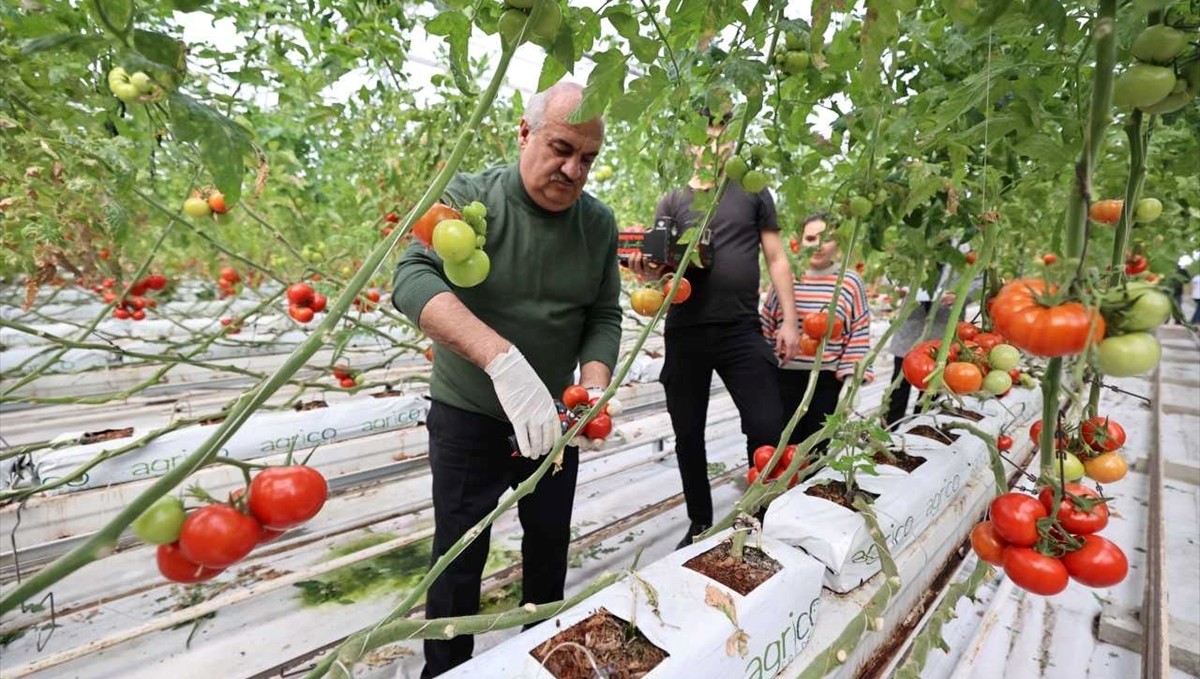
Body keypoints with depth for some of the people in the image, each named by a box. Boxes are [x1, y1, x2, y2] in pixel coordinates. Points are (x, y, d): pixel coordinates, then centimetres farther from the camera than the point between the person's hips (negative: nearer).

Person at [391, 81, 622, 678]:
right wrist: (502, 358, -45)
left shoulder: (599, 223, -4)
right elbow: (413, 278, -31)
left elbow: (604, 317, -1)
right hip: (469, 414, -3)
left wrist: (593, 389, -19)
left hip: (552, 417, 4)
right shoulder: (471, 198, -16)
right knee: (459, 555, 9)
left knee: (550, 541, 20)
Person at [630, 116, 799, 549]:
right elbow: (663, 265, 6)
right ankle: (700, 524, 27)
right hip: (685, 332, 1)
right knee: (688, 434, 8)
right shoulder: (672, 202, 11)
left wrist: (790, 320, 1)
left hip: (742, 330, 0)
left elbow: (776, 259, 10)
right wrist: (649, 269, -19)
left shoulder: (753, 194, 12)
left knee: (768, 428, -4)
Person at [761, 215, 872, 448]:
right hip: (785, 379, 1)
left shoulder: (850, 283, -3)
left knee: (816, 450, 13)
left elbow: (859, 337, -1)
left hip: (828, 382, 0)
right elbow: (766, 330, 6)